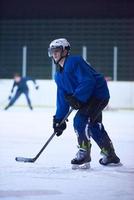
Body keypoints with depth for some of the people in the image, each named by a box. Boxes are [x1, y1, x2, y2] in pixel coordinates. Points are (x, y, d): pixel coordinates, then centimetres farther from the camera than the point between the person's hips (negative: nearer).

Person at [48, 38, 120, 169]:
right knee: (94, 126, 18)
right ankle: (110, 156, 33)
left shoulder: (75, 62, -19)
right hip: (86, 98, 10)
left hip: (98, 93, -10)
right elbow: (62, 98, 12)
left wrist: (76, 98, -33)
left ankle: (84, 154, -12)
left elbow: (88, 81, -28)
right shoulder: (59, 75, 10)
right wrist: (59, 119, 7)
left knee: (80, 120, -20)